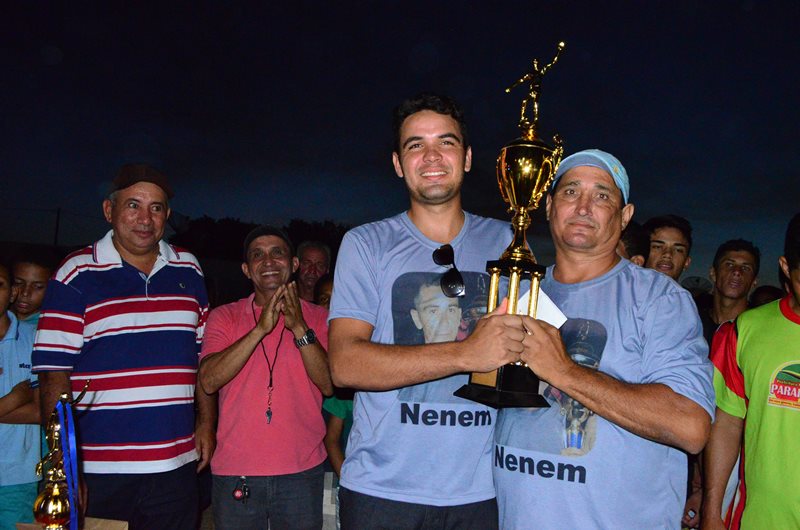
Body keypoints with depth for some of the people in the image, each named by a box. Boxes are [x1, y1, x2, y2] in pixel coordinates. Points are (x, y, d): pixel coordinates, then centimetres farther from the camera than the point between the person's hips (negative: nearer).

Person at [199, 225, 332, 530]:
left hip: (302, 470, 0)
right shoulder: (224, 317, 3)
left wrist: (299, 328, -19)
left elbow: (328, 384, -8)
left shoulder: (318, 318, 3)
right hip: (235, 471, 0)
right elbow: (209, 381, -11)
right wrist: (261, 328, -19)